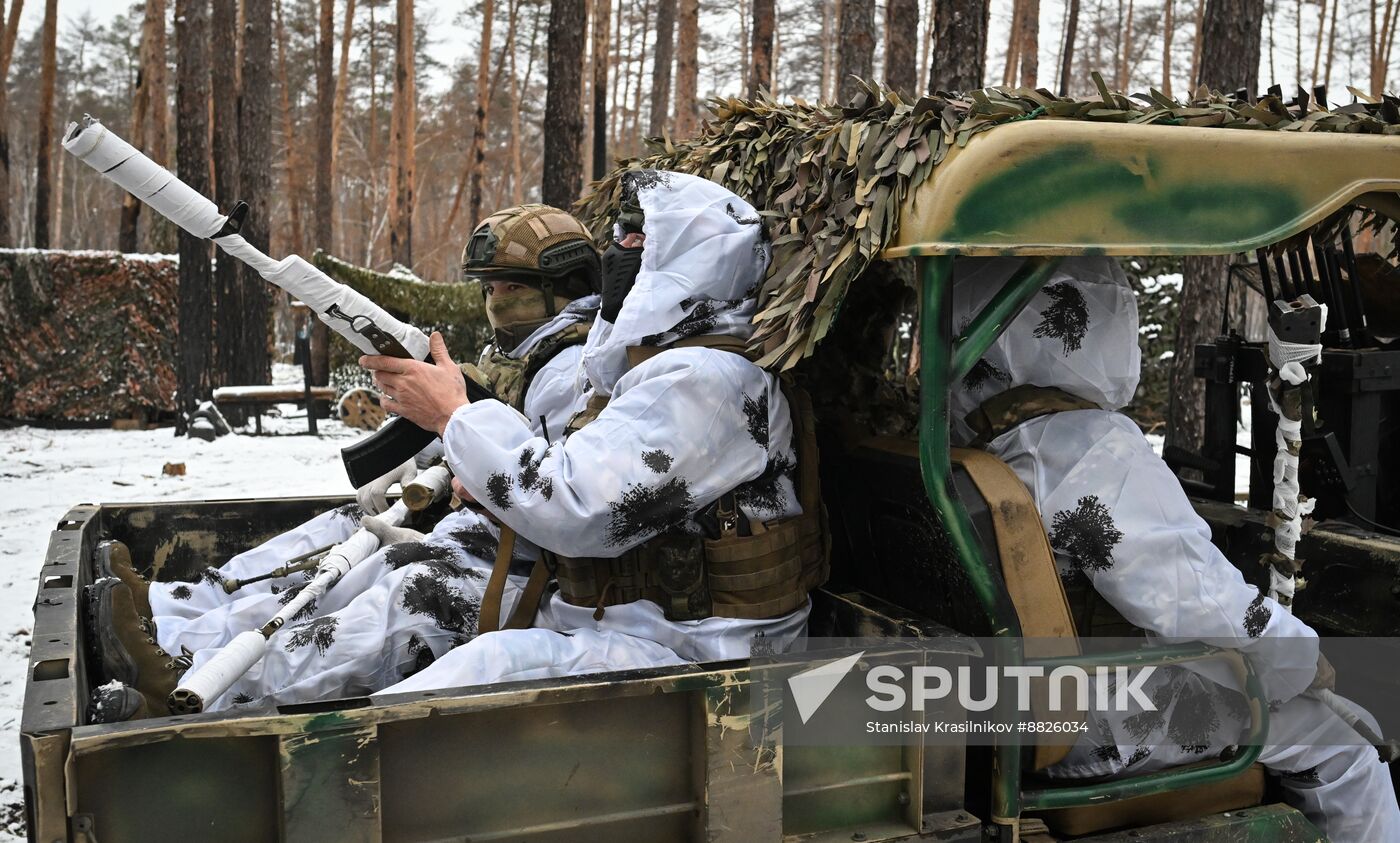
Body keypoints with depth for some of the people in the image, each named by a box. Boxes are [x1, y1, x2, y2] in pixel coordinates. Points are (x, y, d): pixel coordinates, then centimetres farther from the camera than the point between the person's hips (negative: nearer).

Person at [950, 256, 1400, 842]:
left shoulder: (965, 442, 0)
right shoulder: (1095, 447, -28)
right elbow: (1191, 599, -27)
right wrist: (1302, 660, -9)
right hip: (1104, 732, -9)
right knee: (1342, 741, 4)